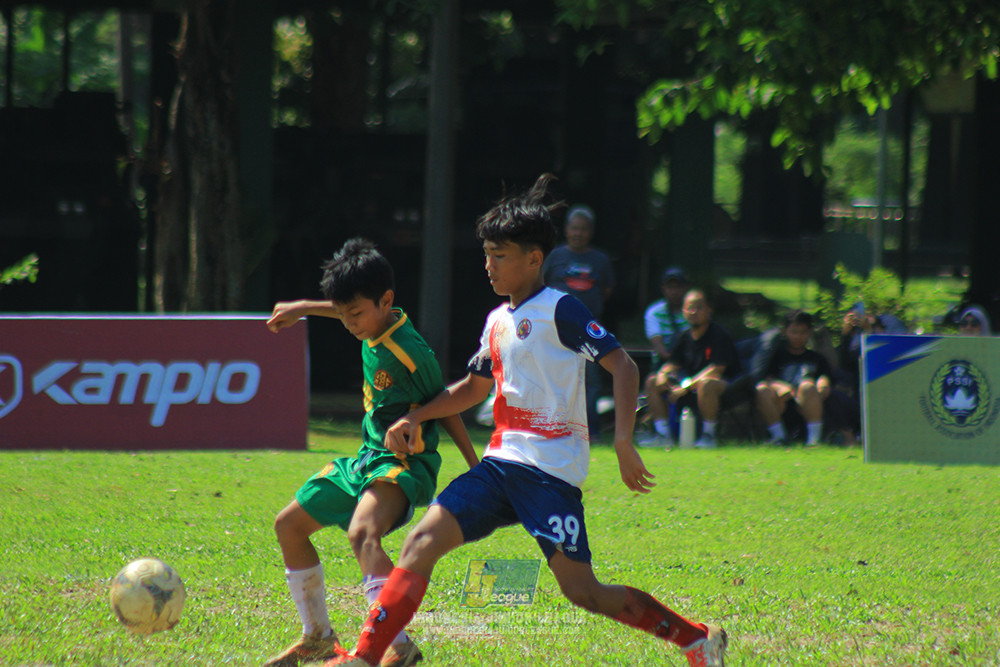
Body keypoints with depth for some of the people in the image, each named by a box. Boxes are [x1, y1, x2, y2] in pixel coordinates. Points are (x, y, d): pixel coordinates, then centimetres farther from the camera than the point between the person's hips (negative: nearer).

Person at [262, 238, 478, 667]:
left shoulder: (409, 351, -21)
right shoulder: (376, 325, 2)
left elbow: (445, 407, -11)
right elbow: (350, 310, 28)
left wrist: (477, 471, -5)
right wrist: (303, 309, 33)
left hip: (403, 465, -10)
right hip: (366, 459, 10)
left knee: (362, 533, -38)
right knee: (289, 526, 17)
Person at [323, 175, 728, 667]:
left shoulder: (559, 310, -7)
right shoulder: (497, 321, 18)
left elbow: (622, 366, -12)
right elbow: (474, 387, 33)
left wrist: (623, 443, -21)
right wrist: (415, 419, 21)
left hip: (550, 471, -7)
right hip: (501, 462, 7)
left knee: (582, 591, -9)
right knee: (422, 541, -9)